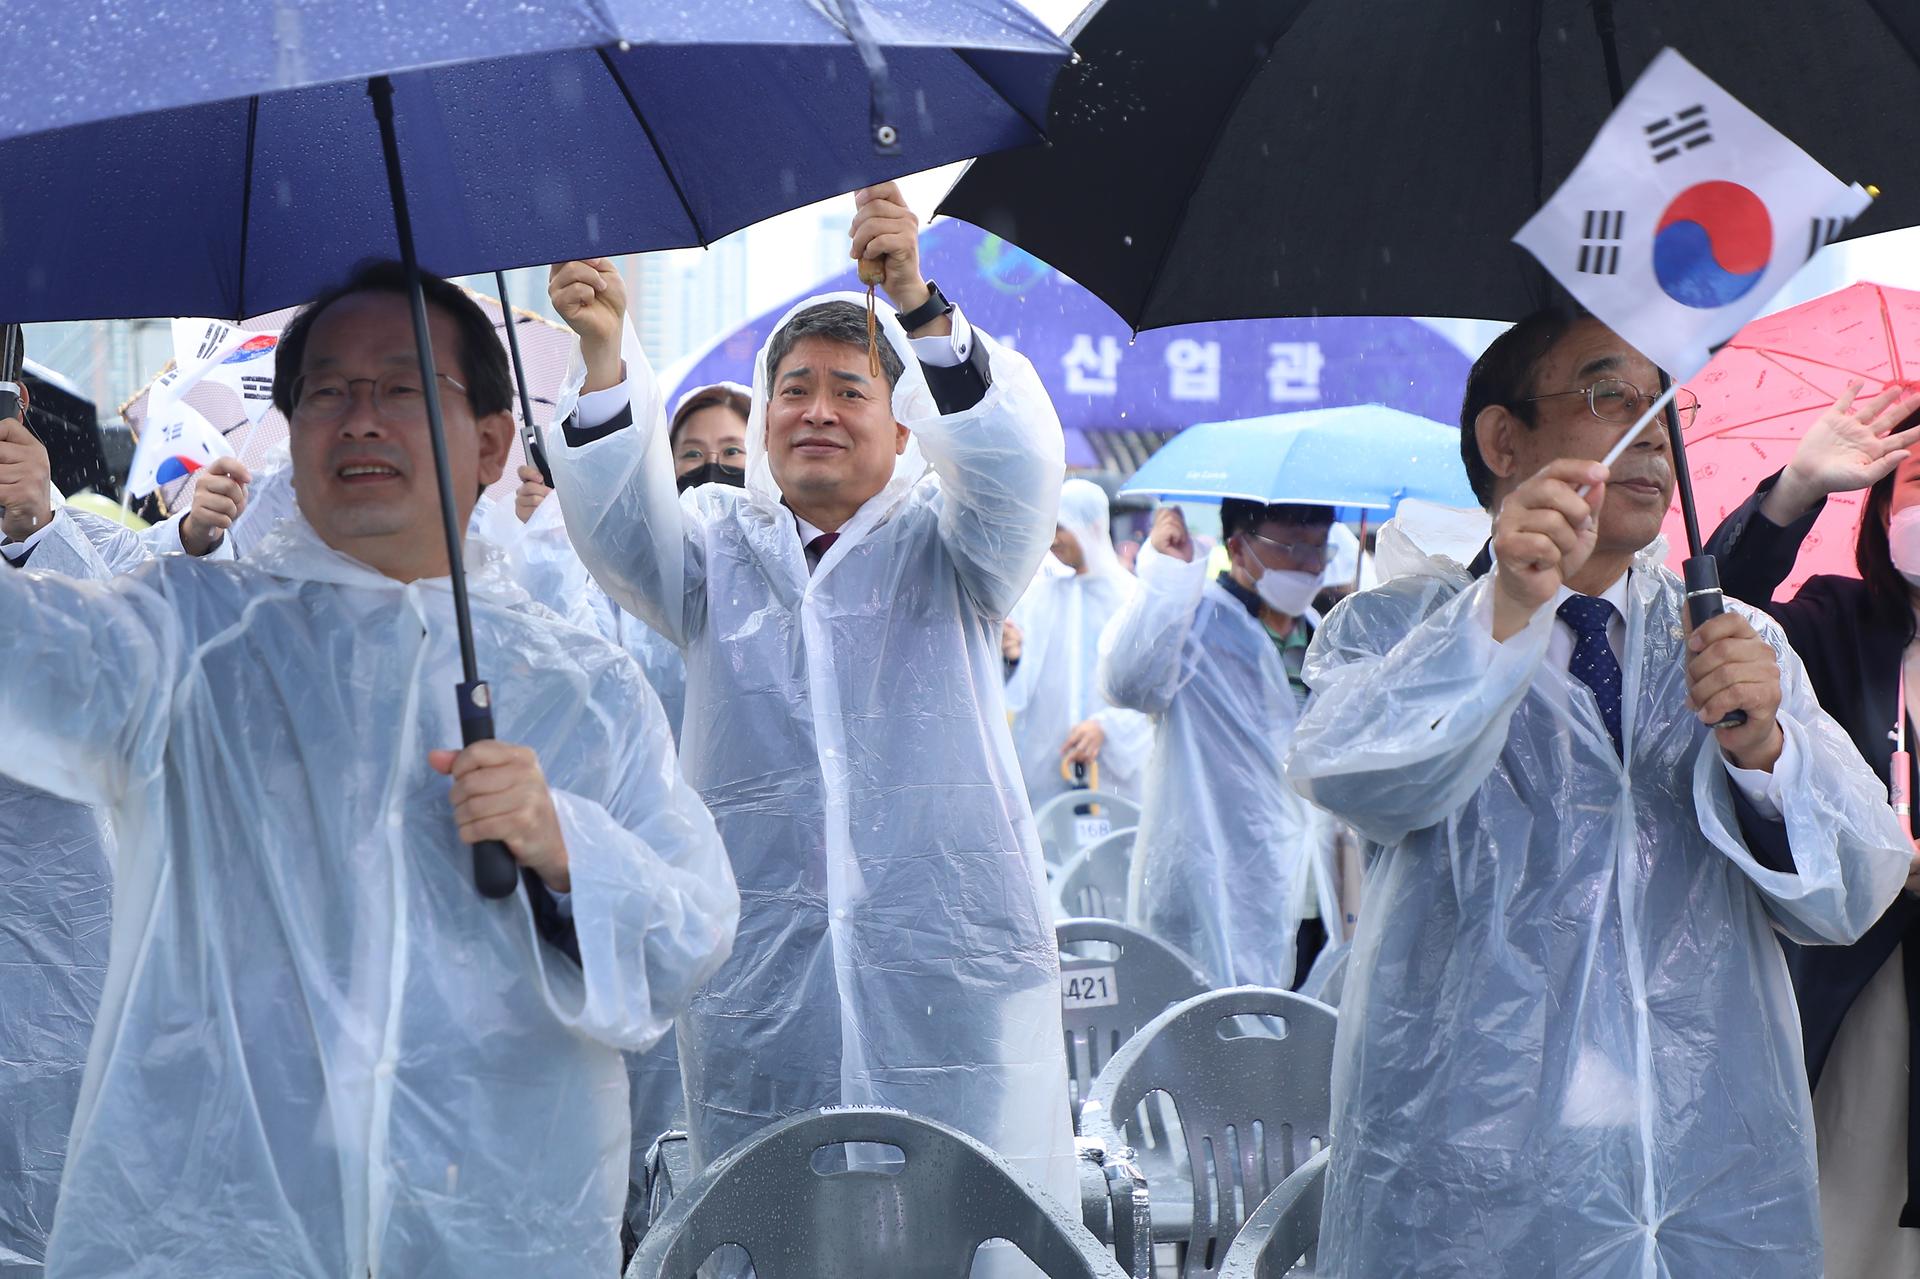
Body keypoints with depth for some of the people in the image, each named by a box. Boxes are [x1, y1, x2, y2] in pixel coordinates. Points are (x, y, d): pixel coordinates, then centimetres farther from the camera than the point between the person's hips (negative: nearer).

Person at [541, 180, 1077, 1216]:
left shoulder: (942, 547, 11)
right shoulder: (720, 548, 16)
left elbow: (1016, 457, -9)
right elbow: (615, 518, -3)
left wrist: (917, 304, -26)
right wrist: (606, 352, -21)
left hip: (951, 970, -1)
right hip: (758, 986, 2)